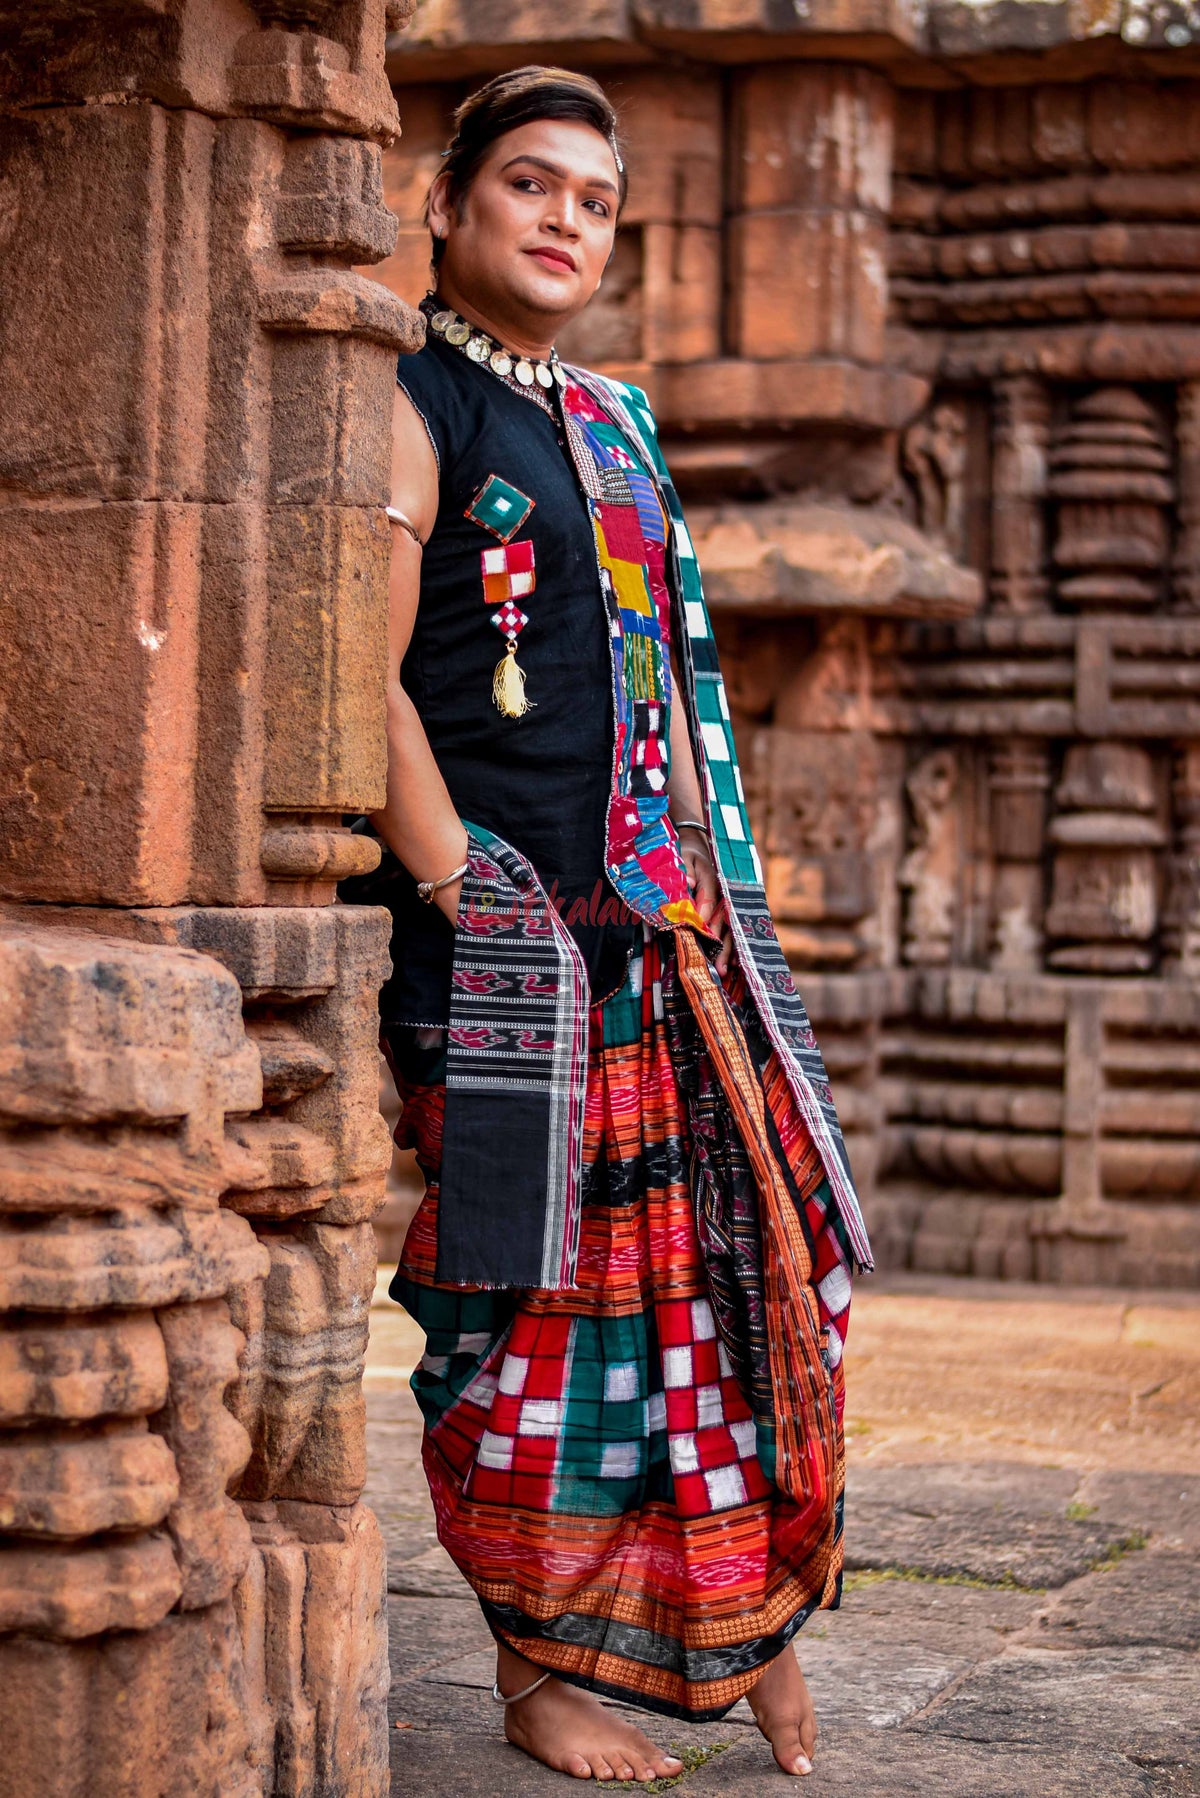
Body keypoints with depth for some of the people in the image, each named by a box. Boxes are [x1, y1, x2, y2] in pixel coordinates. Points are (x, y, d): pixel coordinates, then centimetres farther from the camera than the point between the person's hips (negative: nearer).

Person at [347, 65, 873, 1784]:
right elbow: (367, 688, -12)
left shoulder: (616, 420, 18)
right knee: (536, 1289, -1)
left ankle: (754, 1618, 23)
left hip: (663, 918, 7)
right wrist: (456, 899, -16)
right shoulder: (411, 409, -4)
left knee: (738, 1245, 7)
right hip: (504, 928, -7)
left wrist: (712, 881, 14)